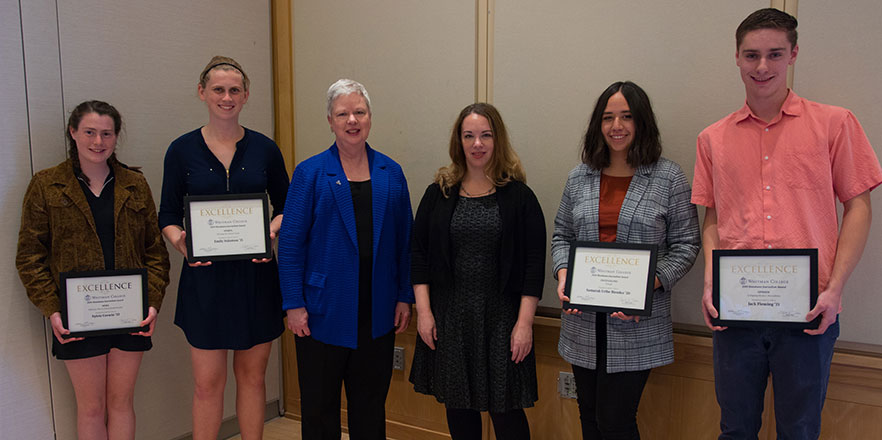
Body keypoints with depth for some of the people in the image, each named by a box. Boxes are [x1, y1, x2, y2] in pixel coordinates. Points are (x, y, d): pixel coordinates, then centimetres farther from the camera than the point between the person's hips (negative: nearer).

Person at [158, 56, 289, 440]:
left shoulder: (264, 149, 3)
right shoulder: (182, 150, 1)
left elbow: (285, 207, 10)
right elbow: (168, 214, 4)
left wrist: (273, 230, -11)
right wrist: (179, 241, -17)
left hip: (255, 275, 1)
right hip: (204, 277, -1)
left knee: (252, 375, 12)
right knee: (208, 382, 3)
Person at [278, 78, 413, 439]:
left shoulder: (391, 173, 6)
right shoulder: (310, 173, -3)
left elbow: (404, 240, 7)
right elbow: (290, 243, -5)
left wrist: (405, 297, 3)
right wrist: (293, 304, -10)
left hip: (377, 313, 3)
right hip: (324, 313, -2)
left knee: (370, 407, 14)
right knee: (319, 408, 10)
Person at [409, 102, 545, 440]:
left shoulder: (519, 196, -2)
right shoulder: (438, 193, 6)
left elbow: (534, 263, -4)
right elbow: (419, 254, 6)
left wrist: (524, 322, -10)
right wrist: (424, 310, -2)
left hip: (501, 317, -2)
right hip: (448, 317, 3)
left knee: (506, 410, 1)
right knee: (457, 404, 13)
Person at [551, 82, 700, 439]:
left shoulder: (669, 177, -3)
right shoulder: (579, 178, 9)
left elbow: (686, 244, -2)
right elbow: (561, 235, 15)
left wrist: (652, 282, -16)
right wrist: (562, 272, -4)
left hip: (638, 324, -4)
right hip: (584, 319, 4)